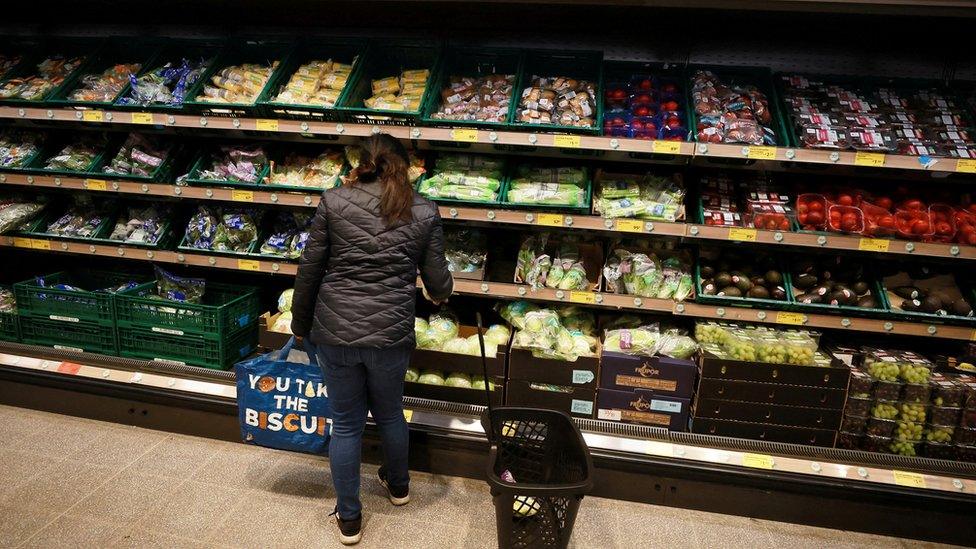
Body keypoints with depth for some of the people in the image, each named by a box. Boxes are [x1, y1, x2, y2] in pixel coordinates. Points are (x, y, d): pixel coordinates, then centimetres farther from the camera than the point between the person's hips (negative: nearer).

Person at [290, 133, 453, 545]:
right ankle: (398, 486, 48)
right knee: (389, 413, 24)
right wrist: (441, 294, 25)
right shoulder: (423, 212, -1)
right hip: (392, 332, 1)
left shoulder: (333, 201, -2)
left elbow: (309, 270, -1)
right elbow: (437, 280, 1)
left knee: (346, 423, 14)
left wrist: (300, 324, 12)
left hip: (336, 330, 0)